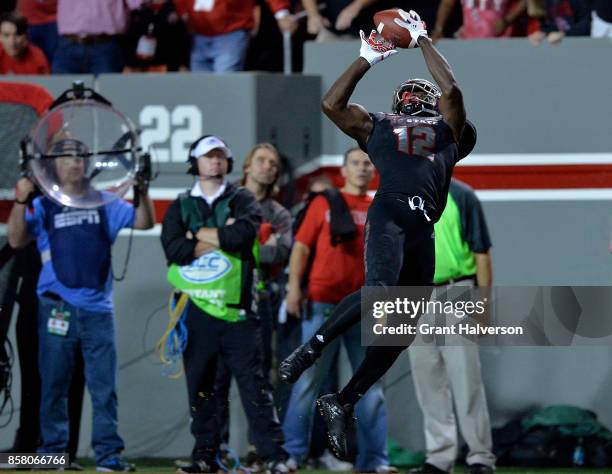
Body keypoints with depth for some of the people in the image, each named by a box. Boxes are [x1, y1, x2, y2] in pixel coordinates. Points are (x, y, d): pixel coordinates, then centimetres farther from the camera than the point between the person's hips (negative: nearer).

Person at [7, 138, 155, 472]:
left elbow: (145, 222, 5)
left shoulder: (104, 204, 11)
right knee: (54, 384, 2)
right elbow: (16, 240, -6)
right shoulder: (43, 206, 5)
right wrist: (20, 201, -19)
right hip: (57, 305, -1)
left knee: (104, 385, -1)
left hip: (97, 307, 1)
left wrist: (143, 193, -12)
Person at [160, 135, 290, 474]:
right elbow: (175, 250, -6)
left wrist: (200, 235, -5)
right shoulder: (180, 208, 12)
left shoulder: (242, 201, 9)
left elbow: (244, 234, -13)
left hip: (236, 308, -2)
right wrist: (222, 236, -8)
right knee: (199, 385, 4)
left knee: (254, 383, -5)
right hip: (196, 307, 2)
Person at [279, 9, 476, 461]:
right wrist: (367, 58, 26)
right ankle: (311, 349, -20)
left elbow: (452, 89, 16)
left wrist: (424, 40, 25)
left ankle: (343, 402, 8)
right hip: (388, 213, -3)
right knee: (380, 289, -31)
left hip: (423, 228, 3)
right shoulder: (376, 126, 26)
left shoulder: (446, 128, 28)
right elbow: (332, 103, 23)